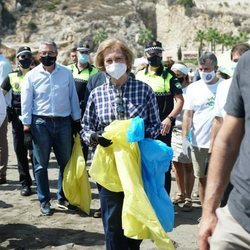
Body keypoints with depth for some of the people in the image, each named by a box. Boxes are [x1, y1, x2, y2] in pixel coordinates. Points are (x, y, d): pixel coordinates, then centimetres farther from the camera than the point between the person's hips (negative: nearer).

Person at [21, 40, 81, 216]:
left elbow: (73, 97, 8)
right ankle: (45, 201, 17)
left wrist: (77, 120, 8)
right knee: (41, 165, 5)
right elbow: (26, 103, 0)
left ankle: (63, 198, 25)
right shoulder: (31, 75, -1)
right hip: (40, 123, -1)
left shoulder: (66, 73, 2)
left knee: (66, 162, 9)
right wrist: (27, 127, -3)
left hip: (63, 122, 2)